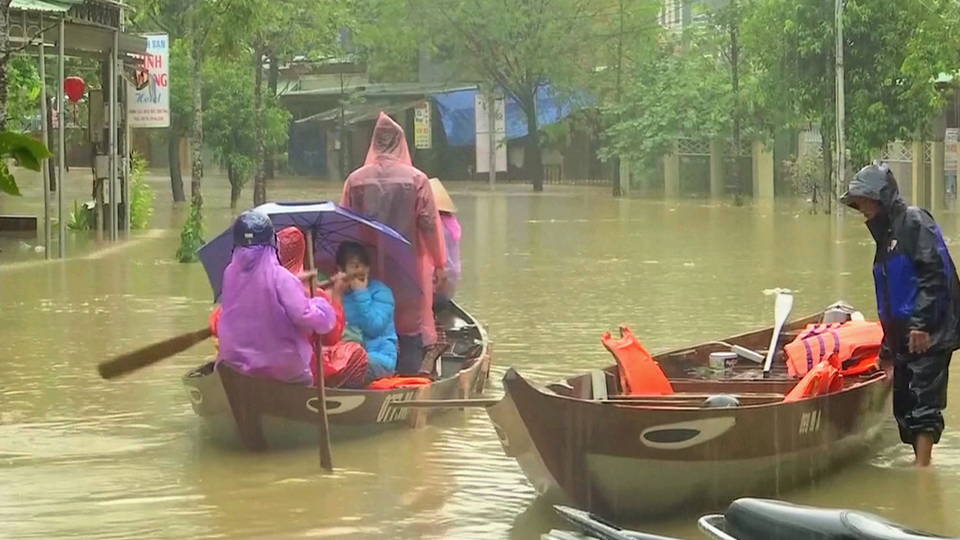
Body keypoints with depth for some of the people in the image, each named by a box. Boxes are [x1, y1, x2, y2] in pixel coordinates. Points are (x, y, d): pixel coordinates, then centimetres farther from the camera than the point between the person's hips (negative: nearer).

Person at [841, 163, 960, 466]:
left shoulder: (914, 222, -6)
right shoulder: (885, 235, 22)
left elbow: (934, 274, -18)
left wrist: (922, 323, -25)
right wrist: (888, 350, 24)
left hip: (929, 336, -10)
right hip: (905, 338, 10)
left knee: (924, 401, -13)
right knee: (904, 406, 9)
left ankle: (922, 470, -18)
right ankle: (921, 467, 16)